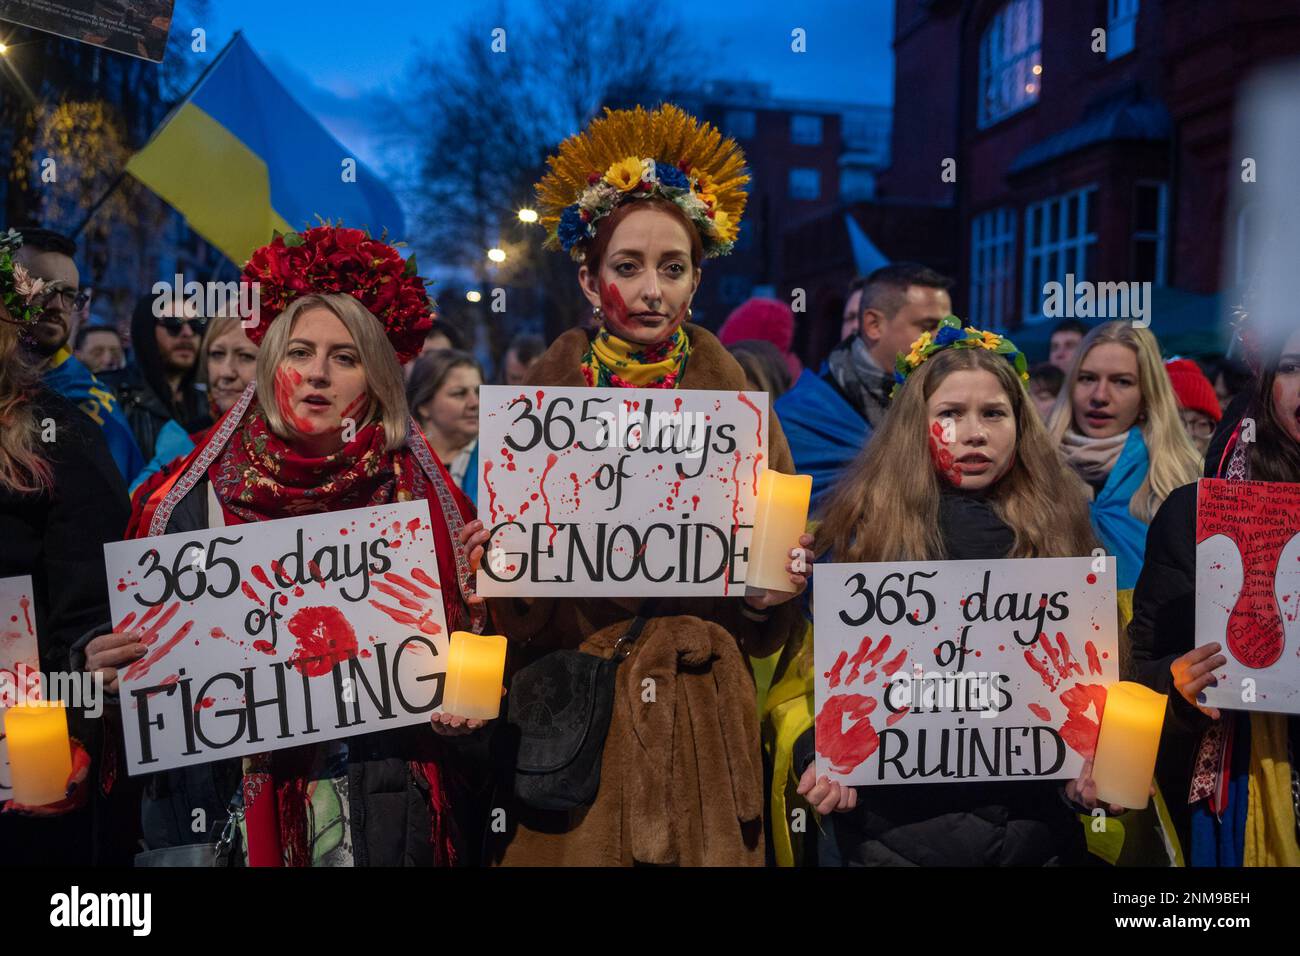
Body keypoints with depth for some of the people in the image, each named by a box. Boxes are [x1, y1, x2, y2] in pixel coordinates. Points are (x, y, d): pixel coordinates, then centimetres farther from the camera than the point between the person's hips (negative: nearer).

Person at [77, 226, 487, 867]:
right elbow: (143, 644, 3)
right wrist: (107, 663, -17)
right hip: (228, 803, 1)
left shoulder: (419, 496, -2)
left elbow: (463, 641, 4)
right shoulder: (201, 499, -2)